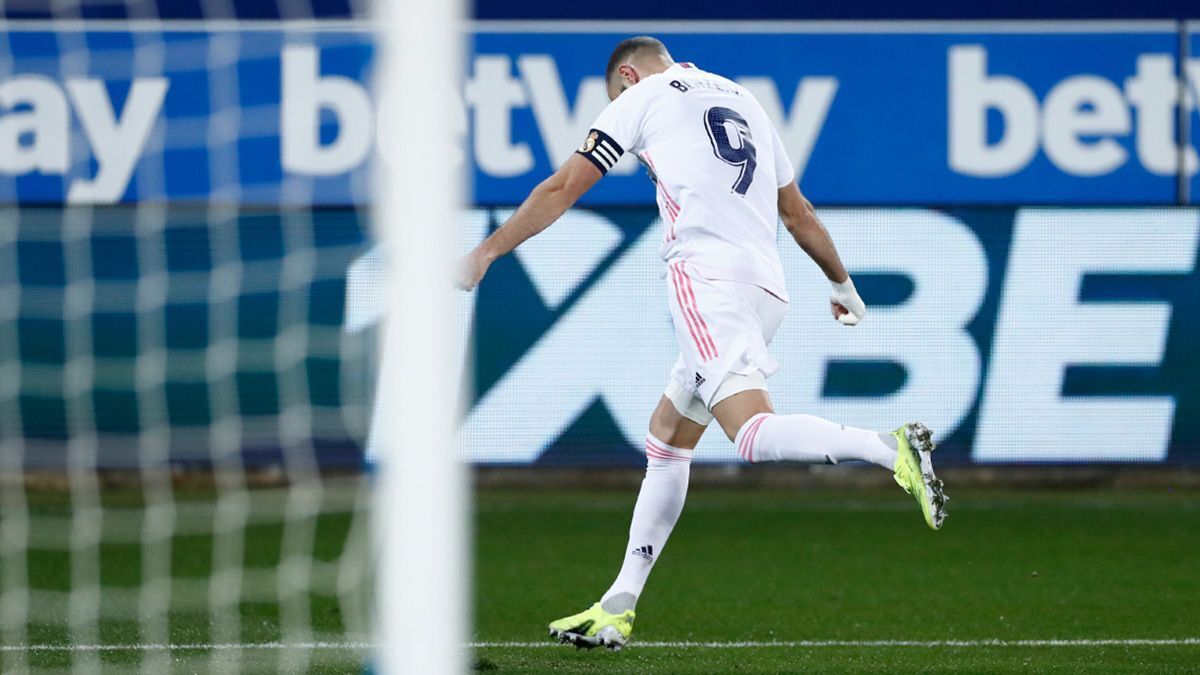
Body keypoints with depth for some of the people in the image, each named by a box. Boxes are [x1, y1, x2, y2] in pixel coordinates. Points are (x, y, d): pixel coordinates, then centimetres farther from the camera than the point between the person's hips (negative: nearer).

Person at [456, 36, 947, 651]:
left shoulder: (642, 95, 9)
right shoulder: (741, 99, 27)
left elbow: (561, 190, 11)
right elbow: (799, 214, 33)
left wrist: (486, 253, 22)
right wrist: (842, 283, 46)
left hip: (707, 274, -8)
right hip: (767, 285, 8)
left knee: (752, 433, -23)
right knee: (667, 437, 15)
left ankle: (892, 449, -43)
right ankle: (617, 610, 15)